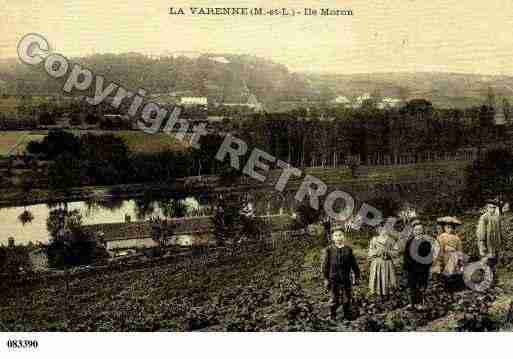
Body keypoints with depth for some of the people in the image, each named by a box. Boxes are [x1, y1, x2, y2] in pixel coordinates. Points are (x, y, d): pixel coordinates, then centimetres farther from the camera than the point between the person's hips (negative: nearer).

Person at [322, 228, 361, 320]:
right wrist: (326, 278, -5)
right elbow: (325, 265, -3)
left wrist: (357, 276, 8)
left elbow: (354, 264, 9)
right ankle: (333, 318, 18)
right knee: (334, 300, 4)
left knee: (347, 299, 12)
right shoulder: (328, 250, -5)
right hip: (333, 279, -2)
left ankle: (348, 316, 27)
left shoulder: (348, 249, 3)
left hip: (346, 279, 2)